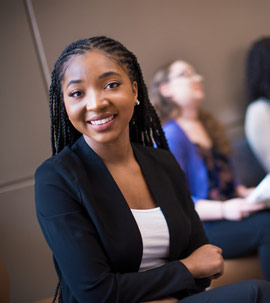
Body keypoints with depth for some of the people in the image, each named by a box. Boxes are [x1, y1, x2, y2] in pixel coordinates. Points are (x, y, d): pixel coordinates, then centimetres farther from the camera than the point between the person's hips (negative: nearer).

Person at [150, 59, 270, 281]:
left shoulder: (209, 125, 20)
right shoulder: (171, 135, -7)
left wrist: (246, 193, 4)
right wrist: (224, 210, -24)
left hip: (231, 212, 8)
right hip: (198, 230, -8)